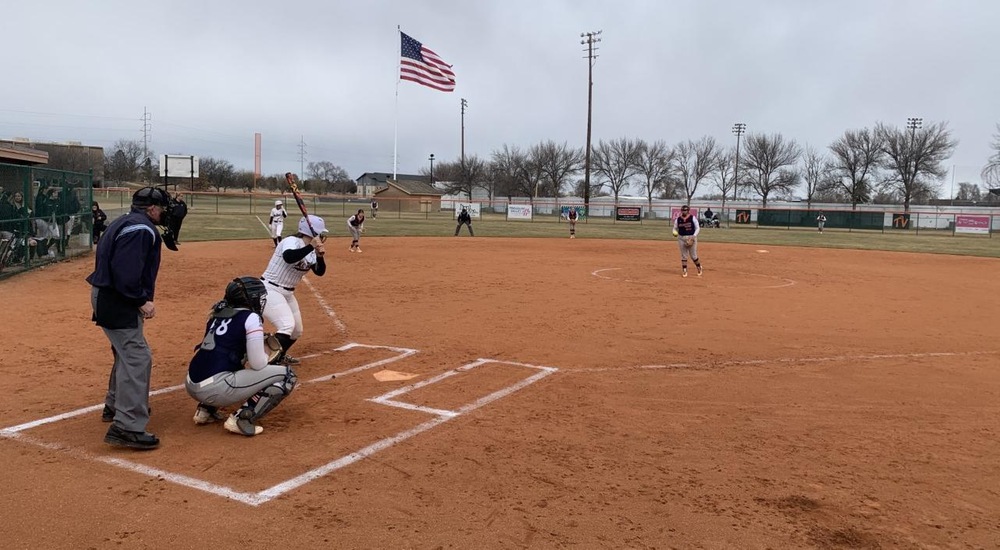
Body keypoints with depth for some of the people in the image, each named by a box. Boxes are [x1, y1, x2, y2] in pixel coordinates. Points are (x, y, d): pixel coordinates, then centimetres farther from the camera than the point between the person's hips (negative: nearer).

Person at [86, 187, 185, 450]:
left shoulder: (125, 223, 17)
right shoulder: (142, 228, -16)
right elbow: (126, 270, -27)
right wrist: (142, 300, -21)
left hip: (106, 295, 11)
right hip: (116, 300, -11)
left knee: (127, 351, 26)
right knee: (137, 358, -13)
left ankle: (116, 406, 41)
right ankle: (127, 427, -16)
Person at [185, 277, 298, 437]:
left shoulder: (217, 313, 17)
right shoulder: (251, 317, -4)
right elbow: (258, 365, -6)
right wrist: (265, 355, 16)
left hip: (191, 386, 8)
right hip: (216, 390, -8)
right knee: (287, 376, 0)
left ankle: (206, 409, 21)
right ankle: (242, 419, -7)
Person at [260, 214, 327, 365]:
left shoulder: (310, 251, 6)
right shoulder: (292, 241, -20)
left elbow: (320, 272, 1)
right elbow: (288, 257, -41)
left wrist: (320, 256, -16)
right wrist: (311, 247, -41)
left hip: (287, 293, 9)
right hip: (270, 290, -9)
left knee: (297, 330, 18)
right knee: (287, 326, -27)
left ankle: (279, 356, 41)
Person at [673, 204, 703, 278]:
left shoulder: (693, 218, -5)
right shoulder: (678, 219, 3)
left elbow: (697, 228, -2)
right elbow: (675, 228, 12)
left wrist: (693, 237, -13)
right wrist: (675, 232, -11)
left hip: (691, 238, -3)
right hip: (681, 238, 3)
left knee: (693, 255, 2)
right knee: (683, 256, 6)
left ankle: (699, 267, 26)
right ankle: (684, 271, 11)